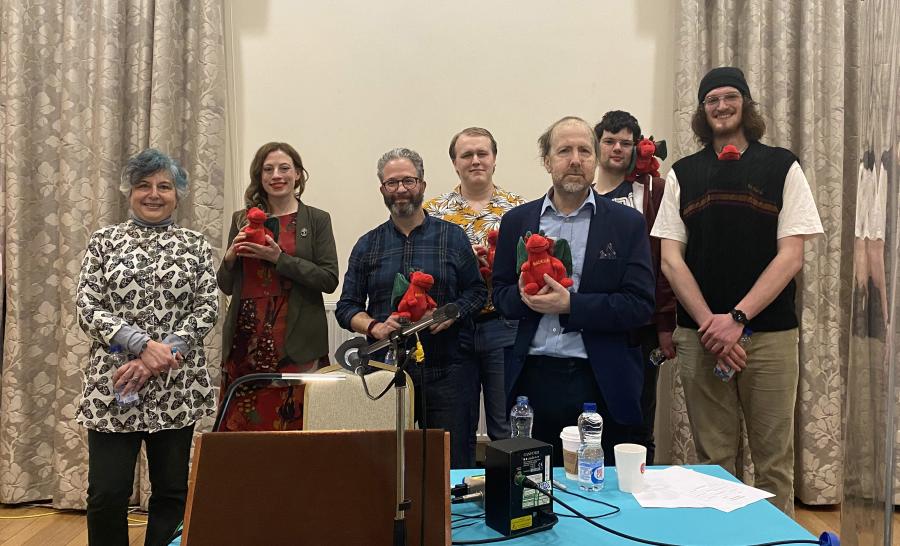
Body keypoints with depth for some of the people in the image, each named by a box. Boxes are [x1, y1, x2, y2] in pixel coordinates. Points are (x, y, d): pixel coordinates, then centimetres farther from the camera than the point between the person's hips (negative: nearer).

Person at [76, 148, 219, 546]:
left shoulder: (195, 245, 6)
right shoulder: (104, 240, 5)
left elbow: (207, 310, -1)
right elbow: (87, 308, -3)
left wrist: (160, 355, -14)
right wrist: (142, 344, -16)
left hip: (178, 386, 1)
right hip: (112, 383, -1)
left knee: (172, 491, 8)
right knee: (107, 493, -1)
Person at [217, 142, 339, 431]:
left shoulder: (317, 220, 3)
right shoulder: (242, 219, 12)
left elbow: (329, 280, -7)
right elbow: (226, 287, 15)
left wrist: (279, 258, -13)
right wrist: (230, 257, -4)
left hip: (294, 341, -3)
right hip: (244, 338, 3)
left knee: (291, 425, -1)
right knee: (238, 424, 5)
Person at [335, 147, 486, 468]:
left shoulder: (452, 237, 7)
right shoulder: (367, 246, 9)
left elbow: (477, 291, 8)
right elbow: (346, 307, 9)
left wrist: (450, 315, -11)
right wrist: (373, 327, -11)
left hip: (443, 372, -1)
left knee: (453, 465, 4)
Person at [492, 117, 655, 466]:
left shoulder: (627, 224, 1)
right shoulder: (517, 221, 8)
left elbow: (640, 305, -6)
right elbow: (500, 295, 10)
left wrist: (571, 304, -16)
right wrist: (525, 296, -13)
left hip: (601, 383, -1)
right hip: (533, 378, 2)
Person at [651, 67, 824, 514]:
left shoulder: (782, 167, 4)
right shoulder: (683, 174, 8)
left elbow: (791, 256, -4)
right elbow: (671, 259, 2)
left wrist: (737, 318, -14)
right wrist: (709, 325, -10)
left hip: (770, 333, -1)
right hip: (700, 336, 1)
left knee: (773, 461, 6)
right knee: (712, 461, 8)